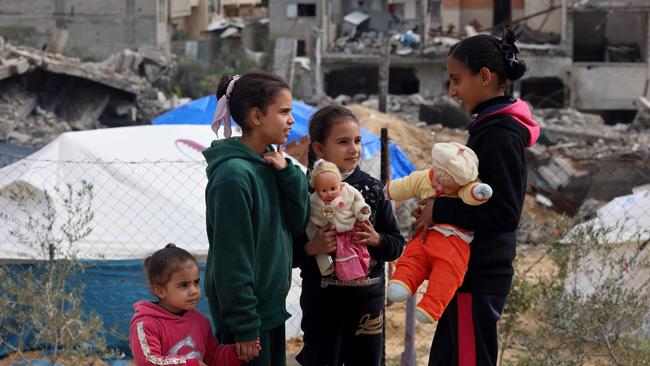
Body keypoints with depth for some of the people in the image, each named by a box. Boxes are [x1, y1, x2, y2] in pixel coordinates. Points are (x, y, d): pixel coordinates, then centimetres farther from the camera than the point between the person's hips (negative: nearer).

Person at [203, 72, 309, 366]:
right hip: (247, 312, -8)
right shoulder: (234, 174, -20)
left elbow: (297, 224, 5)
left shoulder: (269, 164, 6)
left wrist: (288, 174, -9)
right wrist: (244, 326, -19)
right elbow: (231, 256, -21)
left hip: (271, 307, 8)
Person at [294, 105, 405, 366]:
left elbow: (397, 244, 8)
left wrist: (377, 240, -12)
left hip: (368, 298, 4)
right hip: (322, 303, -4)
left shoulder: (371, 188, 3)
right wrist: (311, 248, -24)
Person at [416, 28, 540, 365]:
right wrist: (439, 207, 6)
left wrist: (440, 211, -18)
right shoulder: (492, 126, 12)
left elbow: (504, 213, -23)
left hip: (478, 275, -10)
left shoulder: (499, 135, -18)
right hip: (479, 269, 10)